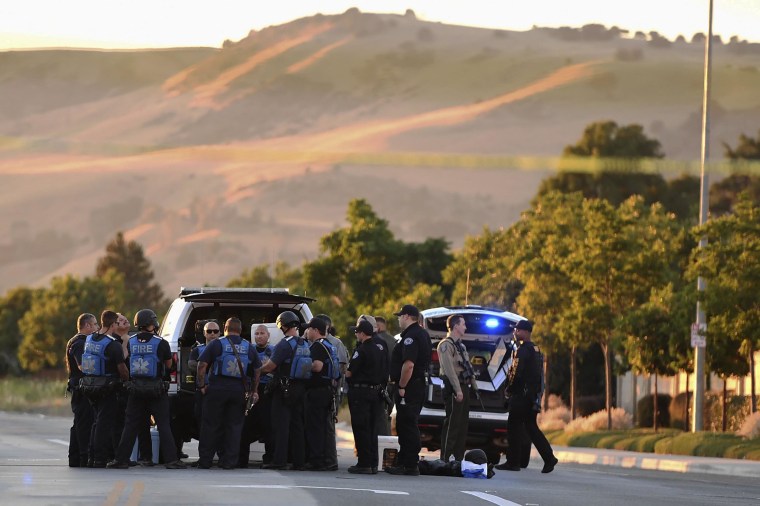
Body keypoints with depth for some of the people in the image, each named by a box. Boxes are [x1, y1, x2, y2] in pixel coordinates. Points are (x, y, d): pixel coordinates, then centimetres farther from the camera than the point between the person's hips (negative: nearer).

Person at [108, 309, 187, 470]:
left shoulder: (130, 342, 0)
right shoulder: (161, 343, -9)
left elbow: (125, 363, 9)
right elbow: (169, 364, 4)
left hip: (136, 389, 3)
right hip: (156, 389, -3)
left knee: (131, 425, 8)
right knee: (163, 425, 1)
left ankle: (121, 459, 7)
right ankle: (171, 459, -3)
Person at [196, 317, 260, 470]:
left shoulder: (216, 344, 0)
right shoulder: (249, 347, 10)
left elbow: (202, 365, -6)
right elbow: (257, 371, 12)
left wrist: (202, 385, 2)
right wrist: (254, 391, 20)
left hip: (217, 389, -2)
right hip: (239, 391, 2)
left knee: (211, 425, 4)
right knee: (234, 426, 7)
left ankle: (205, 460, 7)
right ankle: (229, 461, 4)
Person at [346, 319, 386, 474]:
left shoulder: (361, 350, -15)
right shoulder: (380, 349, 9)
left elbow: (350, 372, -14)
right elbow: (385, 373, 16)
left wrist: (347, 376, 6)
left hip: (360, 391, -8)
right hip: (375, 391, 8)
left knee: (361, 428, -3)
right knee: (372, 429, 12)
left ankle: (364, 464, -4)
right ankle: (373, 463, 13)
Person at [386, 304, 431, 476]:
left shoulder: (411, 336, -17)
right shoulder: (423, 334, 17)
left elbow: (409, 365, -26)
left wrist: (402, 386, -20)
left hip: (409, 388, -10)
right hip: (419, 384, 10)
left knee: (407, 426, -7)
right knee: (406, 425, 15)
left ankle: (410, 466, -6)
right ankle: (403, 463, 21)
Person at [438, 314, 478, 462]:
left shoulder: (460, 346, 20)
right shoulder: (446, 345, -11)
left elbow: (468, 367, 22)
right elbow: (449, 368, -19)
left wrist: (474, 384, 15)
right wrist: (458, 390, -23)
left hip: (464, 387, 10)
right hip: (454, 389, -10)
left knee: (463, 423, 11)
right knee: (452, 424, -10)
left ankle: (459, 458, 15)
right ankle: (444, 459, -10)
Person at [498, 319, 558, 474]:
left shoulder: (523, 350, -14)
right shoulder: (535, 350, 17)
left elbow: (517, 373, -20)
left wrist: (509, 390, -7)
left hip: (521, 395, -9)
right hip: (534, 395, 9)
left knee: (514, 427, -2)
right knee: (531, 427, 12)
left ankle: (513, 462, 0)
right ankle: (549, 458, 4)